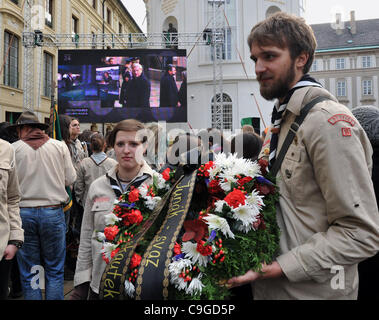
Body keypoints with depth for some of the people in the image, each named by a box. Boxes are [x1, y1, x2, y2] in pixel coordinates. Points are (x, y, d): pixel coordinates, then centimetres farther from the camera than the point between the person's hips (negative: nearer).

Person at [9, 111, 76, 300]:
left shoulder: (14, 149, -4)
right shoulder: (60, 146, -2)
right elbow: (71, 179, 2)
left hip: (23, 212, 0)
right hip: (53, 212, 0)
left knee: (28, 272, 12)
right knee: (55, 270, 11)